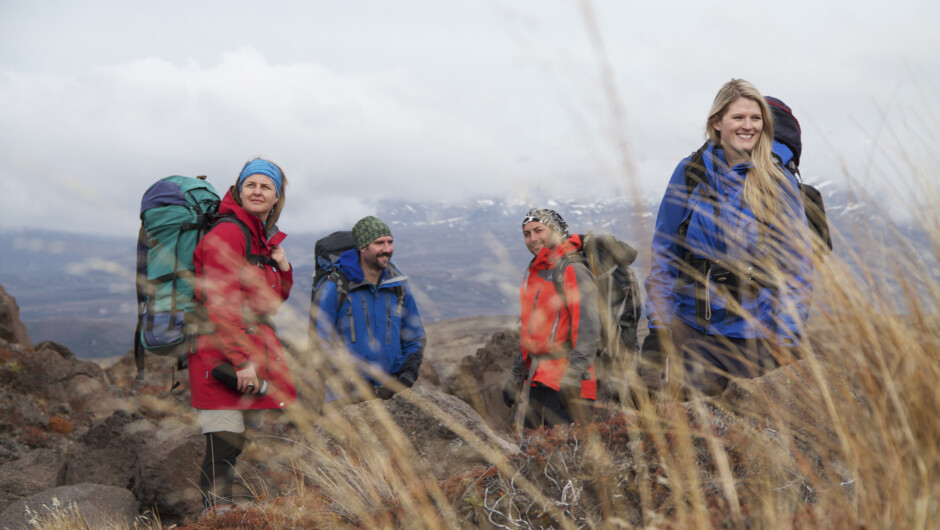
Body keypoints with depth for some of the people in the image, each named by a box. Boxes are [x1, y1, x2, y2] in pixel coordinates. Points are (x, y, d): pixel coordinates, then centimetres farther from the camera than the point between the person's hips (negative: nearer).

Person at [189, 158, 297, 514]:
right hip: (224, 358, -9)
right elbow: (221, 303, -18)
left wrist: (283, 268, 5)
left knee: (250, 442, 13)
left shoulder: (266, 238, 18)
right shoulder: (228, 234, -10)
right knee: (224, 447, -10)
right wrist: (241, 360, -23)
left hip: (255, 352, 9)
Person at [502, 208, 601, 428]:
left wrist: (574, 375, -23)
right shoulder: (532, 274, 18)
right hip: (537, 380, 8)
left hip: (563, 382, -8)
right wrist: (515, 376, 24)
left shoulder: (573, 271, -9)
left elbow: (588, 330, -16)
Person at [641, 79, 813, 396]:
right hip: (693, 325, 0)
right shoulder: (690, 173, 2)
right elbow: (664, 251, 3)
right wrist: (660, 323, -3)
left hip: (755, 331, 0)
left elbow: (798, 263, 1)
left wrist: (787, 334, -7)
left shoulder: (780, 183, 1)